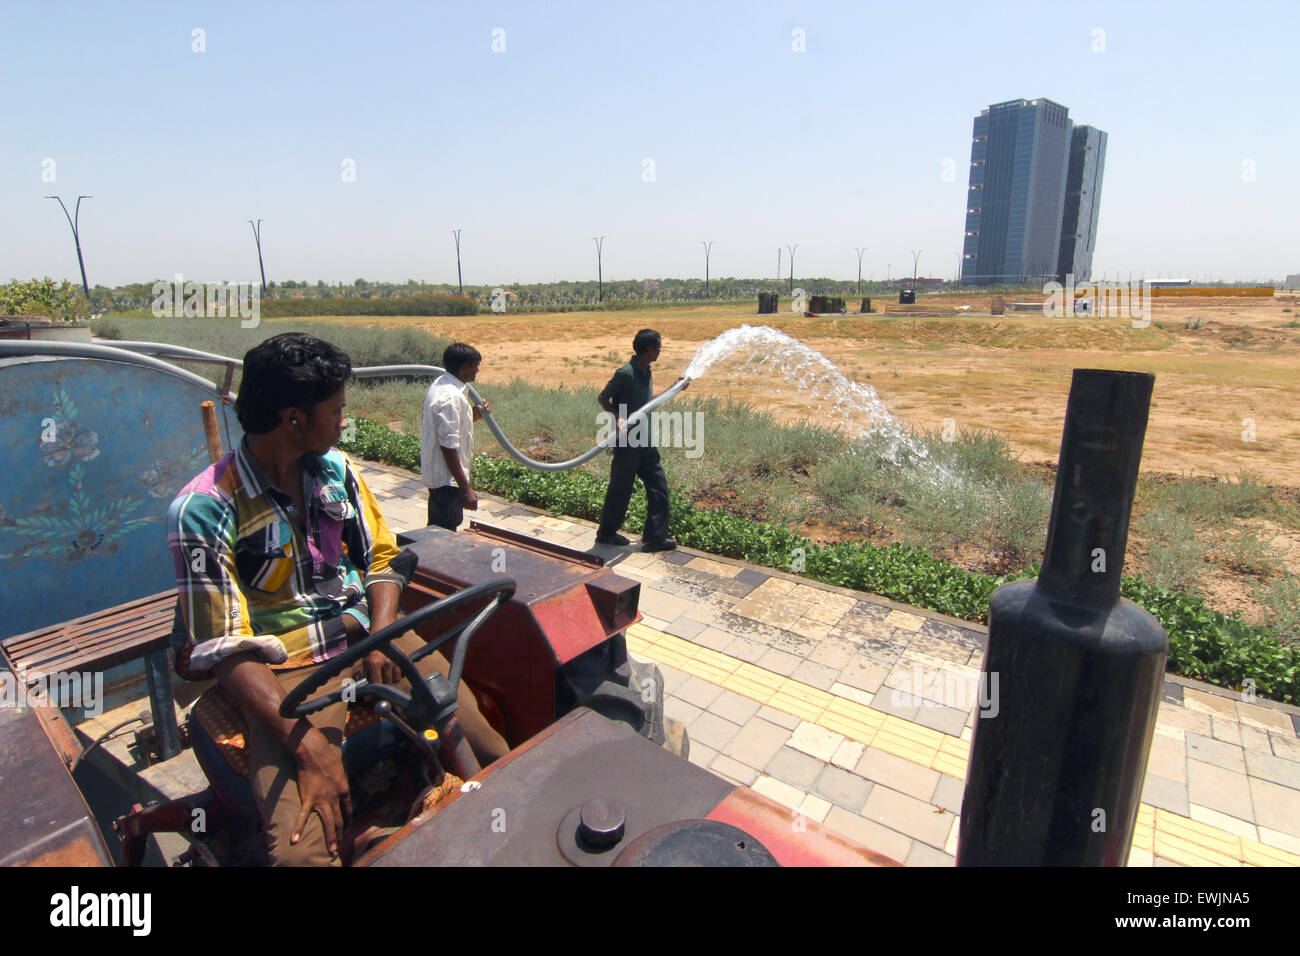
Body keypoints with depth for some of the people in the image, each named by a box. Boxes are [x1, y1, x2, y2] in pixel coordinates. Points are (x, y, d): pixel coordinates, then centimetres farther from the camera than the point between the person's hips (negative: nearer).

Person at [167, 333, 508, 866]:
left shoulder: (336, 468, 7)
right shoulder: (203, 510, -11)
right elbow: (224, 648, -13)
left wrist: (383, 632, -9)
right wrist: (309, 743, -24)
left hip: (367, 637, 5)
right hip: (289, 671, -4)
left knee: (495, 754, -9)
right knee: (301, 850, -27)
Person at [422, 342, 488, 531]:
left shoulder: (440, 384, 8)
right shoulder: (451, 397, -23)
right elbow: (449, 446, -26)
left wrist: (473, 415, 7)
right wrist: (465, 488, -23)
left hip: (436, 473, 10)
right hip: (447, 479, -10)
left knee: (437, 530, 22)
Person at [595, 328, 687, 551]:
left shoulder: (646, 372, 10)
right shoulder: (626, 373, -16)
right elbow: (602, 397, -11)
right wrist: (617, 417, -26)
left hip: (645, 441, 8)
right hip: (627, 442, -8)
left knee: (658, 486, 7)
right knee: (620, 489, 5)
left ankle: (655, 537, 14)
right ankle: (606, 533, 24)